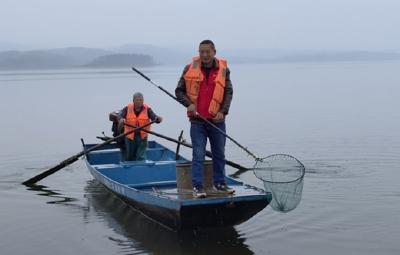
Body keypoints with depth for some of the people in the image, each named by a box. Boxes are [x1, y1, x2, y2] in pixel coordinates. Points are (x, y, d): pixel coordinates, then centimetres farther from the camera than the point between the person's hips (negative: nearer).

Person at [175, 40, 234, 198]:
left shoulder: (223, 69, 2)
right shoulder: (190, 69, 0)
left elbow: (229, 92, 1)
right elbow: (179, 91, 6)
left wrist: (223, 111, -12)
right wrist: (189, 104, -11)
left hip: (217, 120, 2)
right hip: (197, 120, -2)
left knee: (219, 154, 13)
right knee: (198, 155, -2)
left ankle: (219, 183, 27)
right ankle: (197, 187, 4)